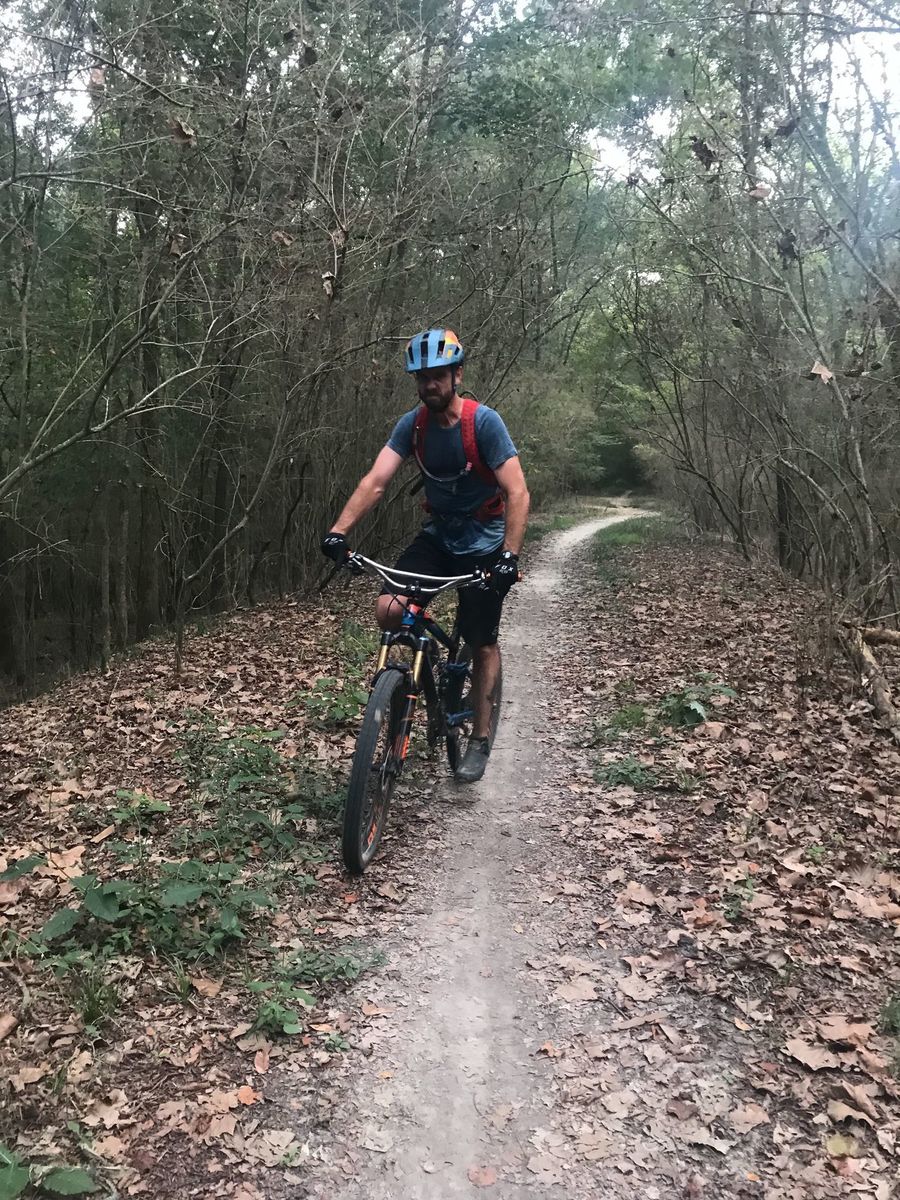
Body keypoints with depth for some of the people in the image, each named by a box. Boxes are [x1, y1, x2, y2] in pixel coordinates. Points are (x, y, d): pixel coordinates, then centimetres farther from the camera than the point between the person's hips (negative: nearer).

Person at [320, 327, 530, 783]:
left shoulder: (484, 422, -20)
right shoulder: (411, 425, -8)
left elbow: (517, 493, -25)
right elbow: (375, 480, -17)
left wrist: (510, 555, -37)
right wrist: (338, 530, -31)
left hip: (484, 544, -4)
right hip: (437, 536, 4)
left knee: (483, 643, 3)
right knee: (388, 611, -18)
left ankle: (479, 741, 19)